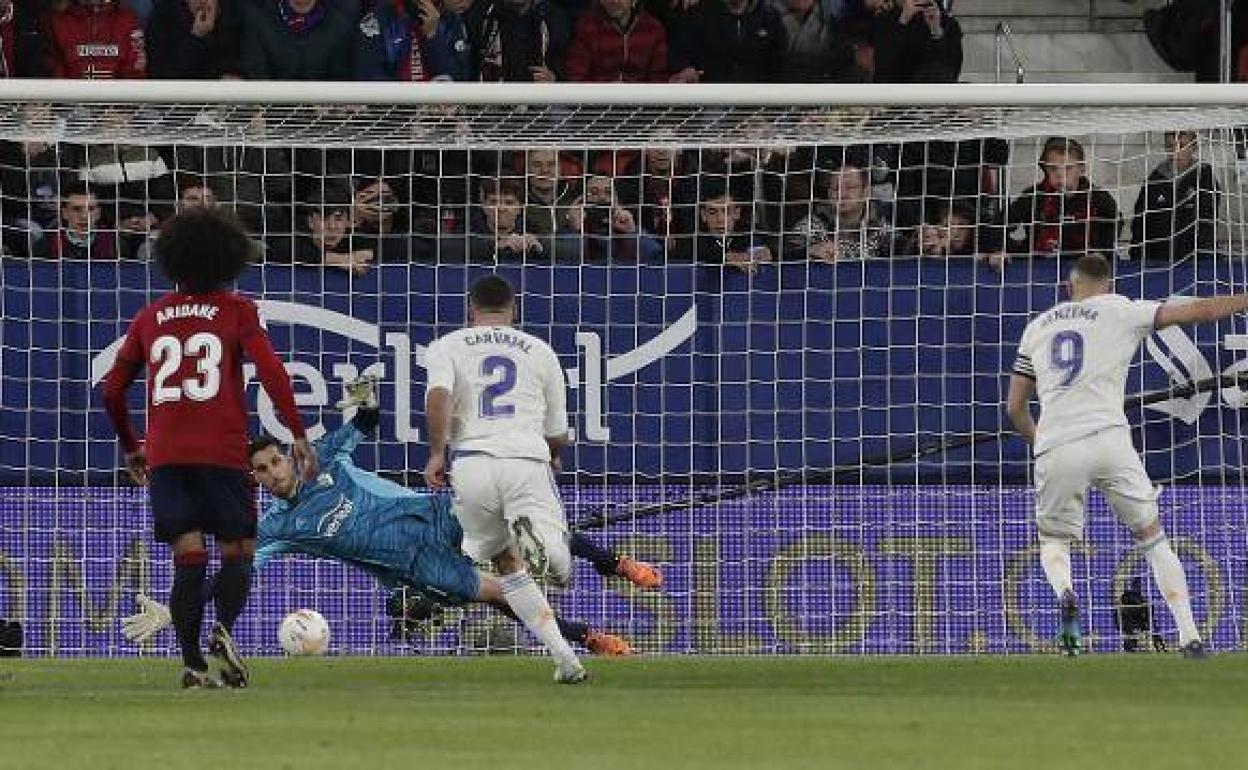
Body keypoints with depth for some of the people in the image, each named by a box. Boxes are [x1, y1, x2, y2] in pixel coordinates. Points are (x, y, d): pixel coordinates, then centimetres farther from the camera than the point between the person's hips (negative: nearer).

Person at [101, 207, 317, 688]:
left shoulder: (150, 318, 14)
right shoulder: (236, 311, 4)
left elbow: (112, 391, 17)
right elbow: (271, 372, -9)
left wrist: (130, 448, 30)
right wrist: (299, 435, -8)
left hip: (164, 455, 3)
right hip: (222, 451, -3)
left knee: (188, 559, 2)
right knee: (238, 552, 6)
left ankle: (193, 663, -9)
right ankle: (223, 630, -20)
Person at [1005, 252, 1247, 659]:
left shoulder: (1038, 326, 21)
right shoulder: (1120, 311, 10)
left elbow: (1015, 408, 23)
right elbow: (1200, 311, 4)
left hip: (1054, 449, 2)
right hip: (1107, 439, -2)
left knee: (1053, 540, 17)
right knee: (1152, 535, 11)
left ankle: (1064, 592, -18)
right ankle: (1189, 637, 0)